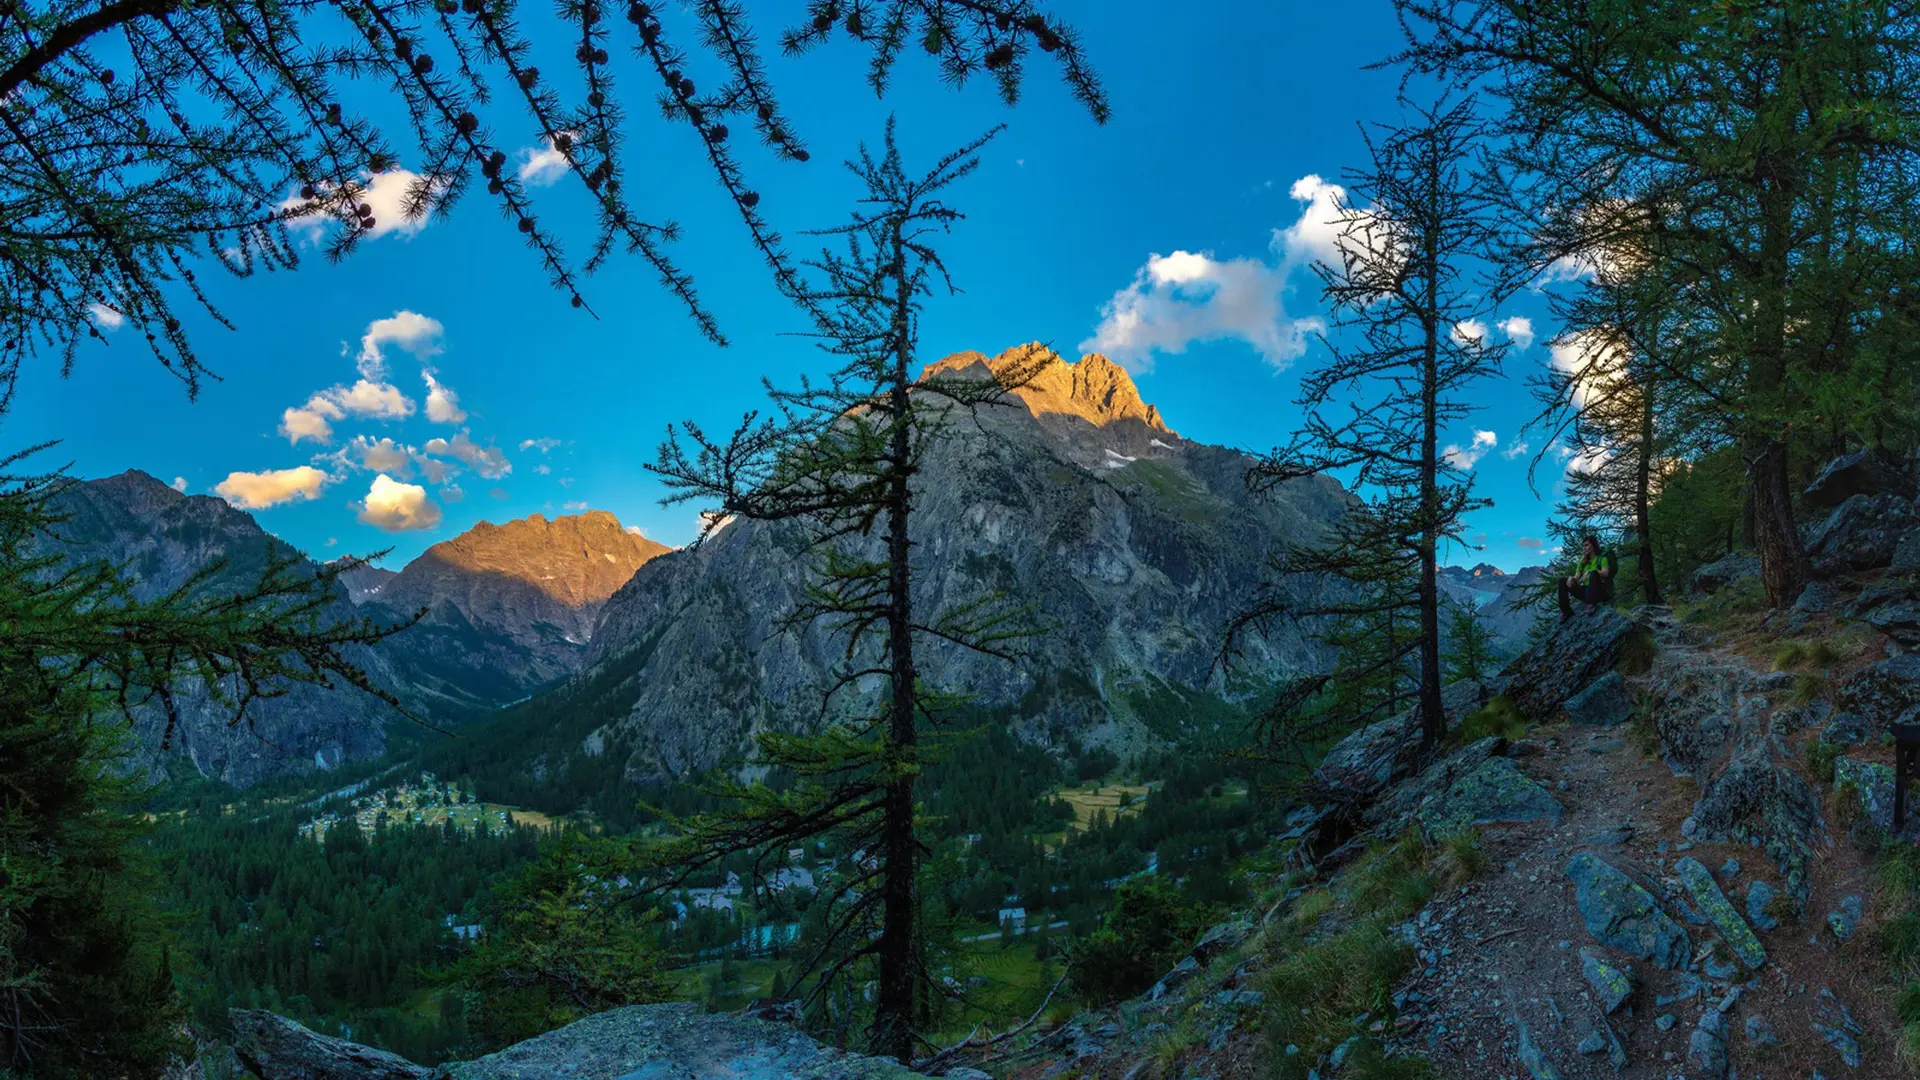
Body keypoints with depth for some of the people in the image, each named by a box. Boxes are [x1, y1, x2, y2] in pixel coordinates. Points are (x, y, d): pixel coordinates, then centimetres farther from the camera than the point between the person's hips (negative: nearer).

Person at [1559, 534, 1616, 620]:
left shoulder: (1602, 557, 0)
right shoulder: (1583, 560, 16)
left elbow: (1605, 573, -17)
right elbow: (1576, 576, 10)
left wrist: (1590, 572, -34)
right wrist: (1571, 578, -15)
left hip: (1601, 591, -6)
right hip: (1585, 589, 6)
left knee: (1593, 574, -35)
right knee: (1562, 581, -8)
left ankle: (1592, 604, -35)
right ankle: (1565, 610, -14)